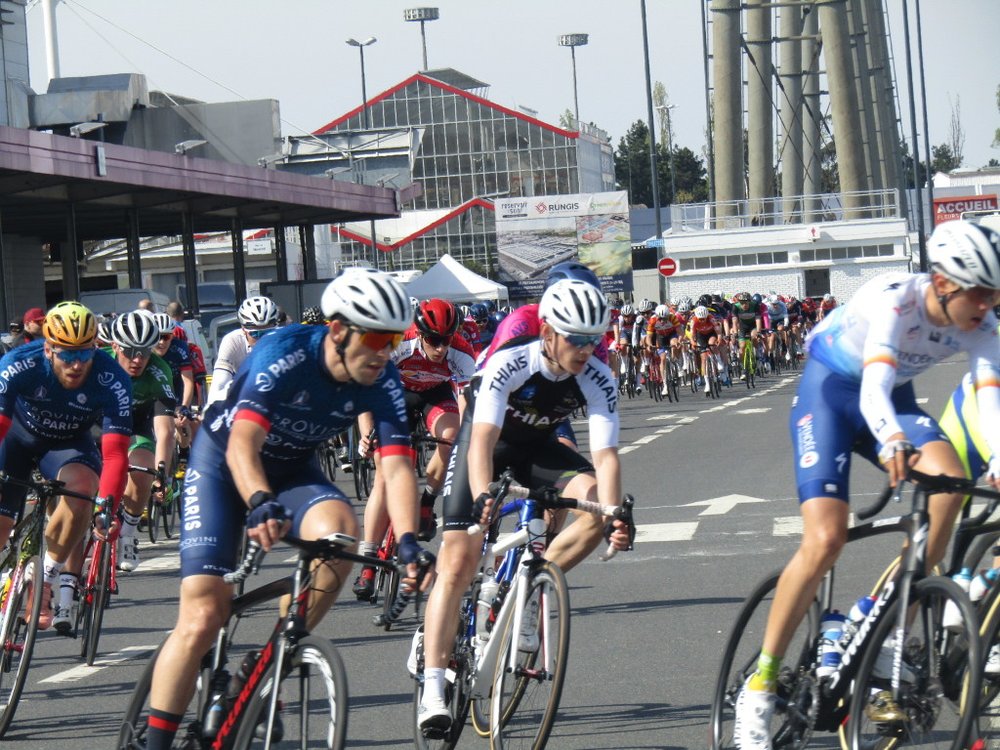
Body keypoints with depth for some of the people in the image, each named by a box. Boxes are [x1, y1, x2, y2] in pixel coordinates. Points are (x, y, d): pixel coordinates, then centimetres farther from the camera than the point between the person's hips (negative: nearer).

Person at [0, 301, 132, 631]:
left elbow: (115, 453, -34)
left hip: (70, 442, 0)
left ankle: (48, 578, -16)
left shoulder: (113, 381, -32)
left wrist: (107, 505, -48)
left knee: (82, 486, -32)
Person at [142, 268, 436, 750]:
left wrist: (407, 541, -38)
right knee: (202, 617, -15)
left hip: (293, 470, 4)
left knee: (340, 533, -30)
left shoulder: (382, 381, -17)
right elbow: (242, 444, -40)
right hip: (223, 462, -4)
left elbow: (397, 464, -22)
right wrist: (261, 505, -58)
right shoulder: (286, 353, -30)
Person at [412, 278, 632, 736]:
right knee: (459, 561, -16)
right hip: (489, 441, -4)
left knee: (594, 499, -26)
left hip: (537, 447, 4)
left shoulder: (598, 381, -22)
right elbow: (483, 440, -40)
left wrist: (613, 515, -44)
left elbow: (605, 455, -28)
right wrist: (482, 498, -57)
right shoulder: (509, 364, -32)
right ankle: (432, 690, -15)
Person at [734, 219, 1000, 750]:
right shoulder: (895, 300, -31)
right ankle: (760, 684, -8)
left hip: (892, 399, 5)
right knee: (824, 540, -20)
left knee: (948, 477, -28)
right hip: (831, 391, -5)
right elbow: (873, 386, -43)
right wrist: (891, 442, -63)